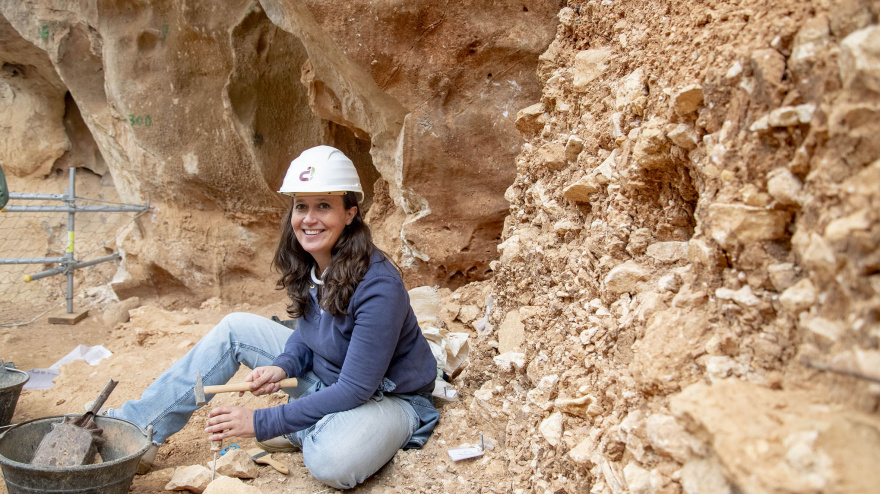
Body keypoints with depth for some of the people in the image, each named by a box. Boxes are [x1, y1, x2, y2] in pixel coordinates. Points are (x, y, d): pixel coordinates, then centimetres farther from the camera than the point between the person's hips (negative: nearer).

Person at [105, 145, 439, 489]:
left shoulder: (378, 286, -30)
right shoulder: (308, 265, -6)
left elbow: (355, 389, -28)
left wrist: (262, 423, -28)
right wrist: (283, 366, -13)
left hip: (388, 398, -7)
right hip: (328, 377, 7)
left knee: (332, 462, -39)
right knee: (236, 328, 0)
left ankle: (301, 432, -3)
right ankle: (139, 427, 4)